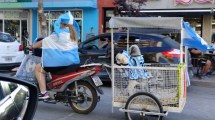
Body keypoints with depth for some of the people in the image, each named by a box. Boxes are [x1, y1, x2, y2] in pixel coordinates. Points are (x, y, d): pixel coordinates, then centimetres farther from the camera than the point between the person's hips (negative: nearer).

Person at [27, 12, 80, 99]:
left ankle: (43, 93, -7)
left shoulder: (59, 34, -9)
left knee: (38, 68, 4)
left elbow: (44, 42, -2)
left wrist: (31, 47, 11)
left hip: (64, 61, -9)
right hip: (74, 61, 9)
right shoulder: (72, 33, 13)